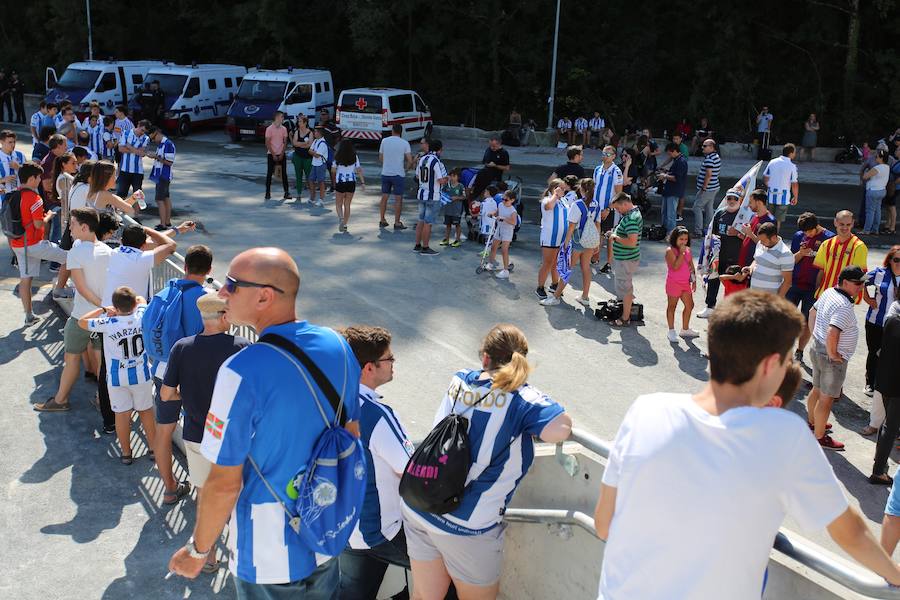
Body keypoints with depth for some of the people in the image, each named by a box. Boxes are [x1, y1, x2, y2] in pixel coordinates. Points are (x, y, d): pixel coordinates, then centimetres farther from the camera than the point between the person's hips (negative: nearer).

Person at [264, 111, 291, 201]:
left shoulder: (284, 129, 4)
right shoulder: (269, 129, -7)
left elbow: (285, 142, 6)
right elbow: (267, 143, -7)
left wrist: (282, 154, -4)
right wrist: (273, 155, -11)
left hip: (281, 154, 3)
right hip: (271, 154, -3)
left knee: (284, 173, 3)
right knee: (269, 173, 0)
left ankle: (286, 192, 6)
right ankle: (268, 193, 5)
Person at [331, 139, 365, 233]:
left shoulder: (338, 157, -5)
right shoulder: (354, 157, 0)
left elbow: (333, 170, -3)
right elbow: (359, 170, -3)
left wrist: (334, 181, 16)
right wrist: (362, 183, -2)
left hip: (340, 182, -2)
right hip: (351, 182, 2)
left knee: (338, 204, 10)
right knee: (347, 205, 11)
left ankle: (341, 219, -14)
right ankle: (345, 224, 11)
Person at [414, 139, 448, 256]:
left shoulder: (422, 159, 5)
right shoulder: (436, 161, -18)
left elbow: (418, 175, 16)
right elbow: (441, 180, -18)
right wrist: (447, 179, 2)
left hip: (422, 194, 7)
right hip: (433, 197, -7)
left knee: (421, 221, 15)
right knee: (428, 223, -1)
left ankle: (417, 245, 21)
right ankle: (425, 248, 6)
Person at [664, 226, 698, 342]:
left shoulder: (688, 250, 7)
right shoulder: (670, 251, -14)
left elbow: (691, 266, 14)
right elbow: (675, 266, -25)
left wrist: (694, 280, 11)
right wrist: (681, 253, -24)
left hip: (686, 283, 7)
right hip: (674, 283, -7)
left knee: (689, 305, 12)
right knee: (672, 306, 4)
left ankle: (685, 329, 27)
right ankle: (671, 331, 14)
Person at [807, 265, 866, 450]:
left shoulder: (829, 292, 2)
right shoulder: (844, 307, -27)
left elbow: (812, 312, 16)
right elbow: (832, 334, -36)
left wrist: (815, 335, 18)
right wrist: (833, 355, -21)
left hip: (818, 349, 10)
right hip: (833, 358, -10)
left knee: (817, 390, 25)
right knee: (826, 398, 2)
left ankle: (813, 423, 43)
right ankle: (820, 437, 12)